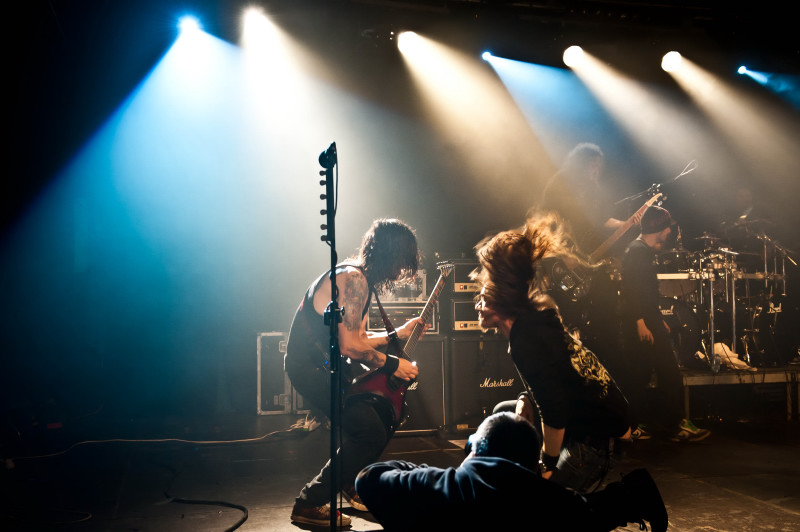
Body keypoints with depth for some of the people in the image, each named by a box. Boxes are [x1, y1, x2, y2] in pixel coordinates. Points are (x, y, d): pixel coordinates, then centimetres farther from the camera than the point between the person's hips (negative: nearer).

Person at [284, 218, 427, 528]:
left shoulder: (362, 279, 12)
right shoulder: (353, 279, -21)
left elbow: (357, 337, 18)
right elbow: (349, 345, -25)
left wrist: (396, 334, 21)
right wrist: (392, 365, -14)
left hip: (328, 363, 10)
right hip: (310, 368, -10)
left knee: (386, 410, 13)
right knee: (370, 433, -14)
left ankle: (353, 485, 28)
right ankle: (310, 504, -3)